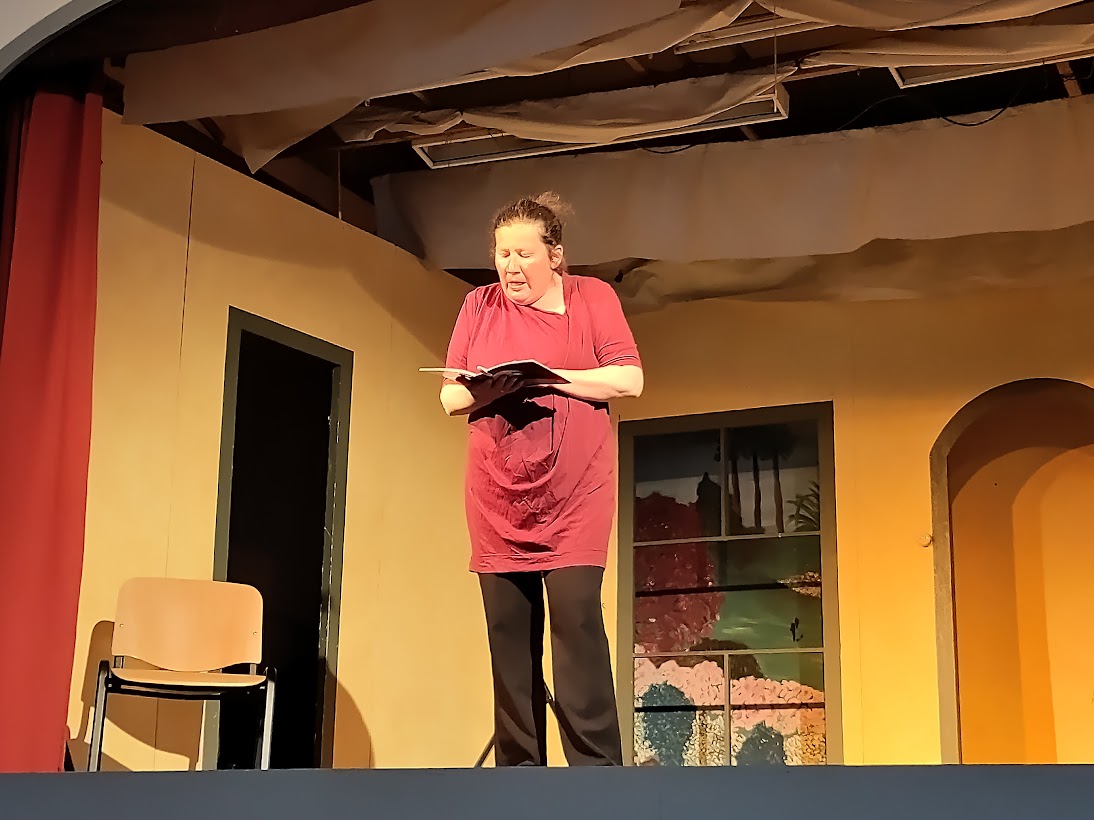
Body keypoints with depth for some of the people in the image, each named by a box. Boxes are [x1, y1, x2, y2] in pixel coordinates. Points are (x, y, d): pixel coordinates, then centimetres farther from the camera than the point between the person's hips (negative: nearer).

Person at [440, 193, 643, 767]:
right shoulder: (479, 306, 10)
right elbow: (450, 397, 9)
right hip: (498, 502, 3)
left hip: (574, 499, -3)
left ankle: (596, 766, -10)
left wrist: (546, 376, -15)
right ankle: (518, 768, 9)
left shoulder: (592, 298, 3)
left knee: (577, 622, -14)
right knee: (509, 637, 3)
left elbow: (629, 379, -7)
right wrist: (488, 388, -13)